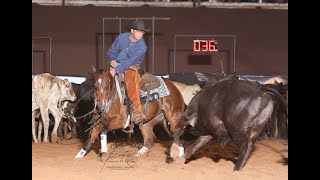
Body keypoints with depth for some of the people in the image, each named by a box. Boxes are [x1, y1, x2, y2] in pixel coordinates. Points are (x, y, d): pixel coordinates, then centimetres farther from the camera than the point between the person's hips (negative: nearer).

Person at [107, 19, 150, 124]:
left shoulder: (142, 47, -11)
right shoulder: (122, 37, 0)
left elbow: (130, 62, -19)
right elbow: (112, 51, 11)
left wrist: (116, 69, -28)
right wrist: (113, 60, -10)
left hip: (131, 68, -5)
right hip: (116, 64, 5)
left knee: (131, 81, -31)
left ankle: (137, 111, -35)